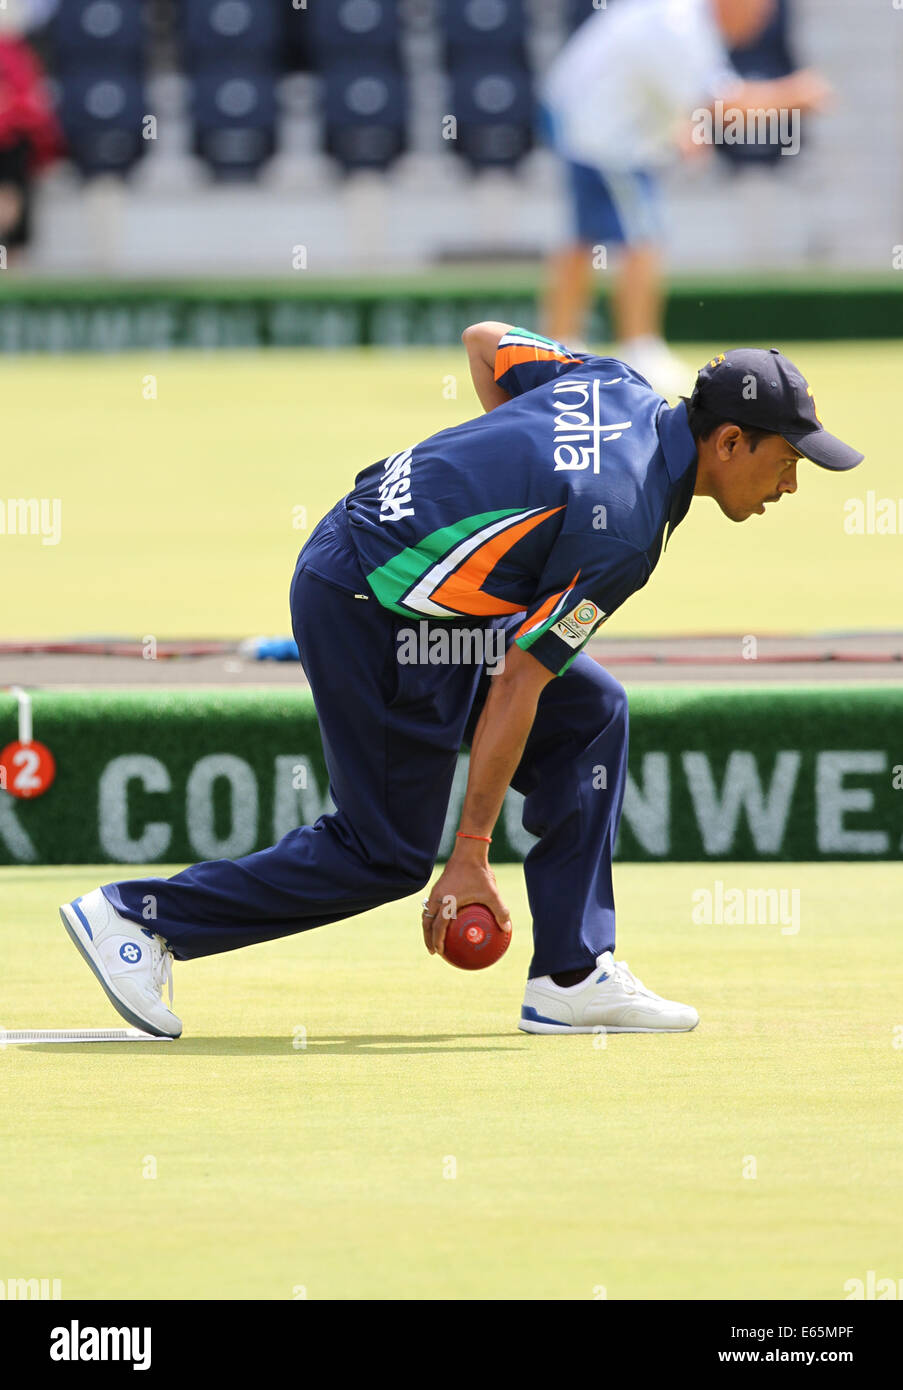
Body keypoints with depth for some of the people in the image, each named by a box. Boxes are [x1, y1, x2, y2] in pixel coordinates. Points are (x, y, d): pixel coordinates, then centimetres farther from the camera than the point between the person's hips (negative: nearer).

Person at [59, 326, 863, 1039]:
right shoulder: (623, 528, -22)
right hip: (372, 620, -10)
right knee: (387, 855, 0)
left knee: (589, 714, 10)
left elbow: (485, 342, 19)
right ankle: (142, 916, 6)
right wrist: (472, 855, -16)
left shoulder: (614, 385, 1)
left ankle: (573, 978, 10)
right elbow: (515, 688, -20)